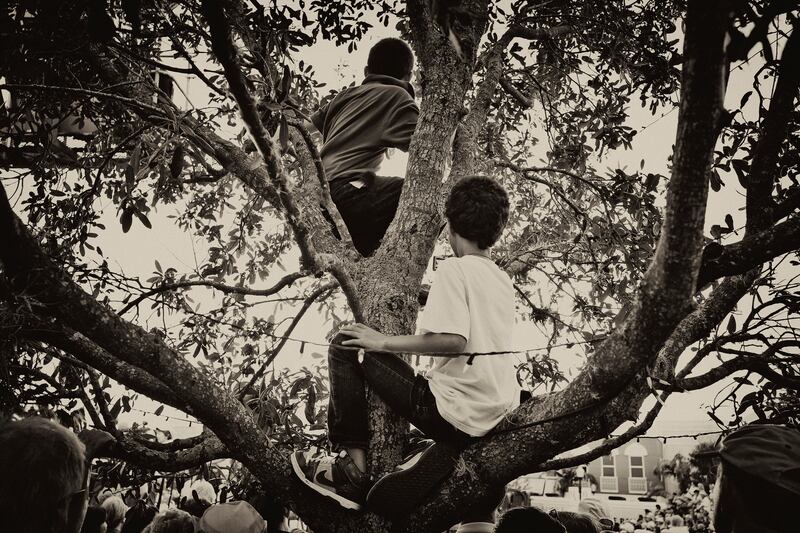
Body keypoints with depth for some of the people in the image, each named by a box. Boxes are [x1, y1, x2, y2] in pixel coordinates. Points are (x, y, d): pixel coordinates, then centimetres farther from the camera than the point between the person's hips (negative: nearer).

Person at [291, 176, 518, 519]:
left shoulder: (454, 268, -8)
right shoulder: (503, 280, 15)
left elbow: (453, 340, -21)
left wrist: (384, 342, -11)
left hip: (455, 411, -8)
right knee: (384, 500, 20)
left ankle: (352, 467, 1)